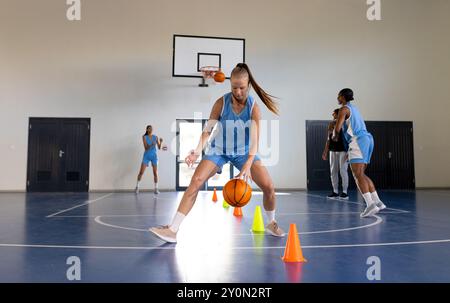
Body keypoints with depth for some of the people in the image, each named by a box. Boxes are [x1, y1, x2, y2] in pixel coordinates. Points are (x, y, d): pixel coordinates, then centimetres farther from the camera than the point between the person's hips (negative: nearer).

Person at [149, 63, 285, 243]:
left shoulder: (253, 107, -18)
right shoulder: (221, 103, -17)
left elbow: (255, 140, -25)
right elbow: (207, 131, -14)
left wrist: (248, 165, -40)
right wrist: (197, 151, -32)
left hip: (244, 152, 0)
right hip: (219, 150, 0)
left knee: (268, 186, -10)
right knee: (195, 183, -17)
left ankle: (271, 223, 18)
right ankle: (173, 229, -15)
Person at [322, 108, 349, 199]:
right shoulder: (331, 124, 9)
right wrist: (325, 152, 9)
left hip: (343, 150, -5)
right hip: (333, 151, 6)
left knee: (343, 171, -6)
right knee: (333, 171, 5)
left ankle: (344, 192, 2)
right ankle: (335, 192, 13)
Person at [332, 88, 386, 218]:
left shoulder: (344, 109, -3)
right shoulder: (354, 108, 25)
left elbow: (337, 128, -13)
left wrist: (335, 136, 8)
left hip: (358, 141, -9)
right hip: (367, 139, 9)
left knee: (358, 175, -12)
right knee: (361, 174, 14)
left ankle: (370, 204, -22)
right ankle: (377, 202, 14)